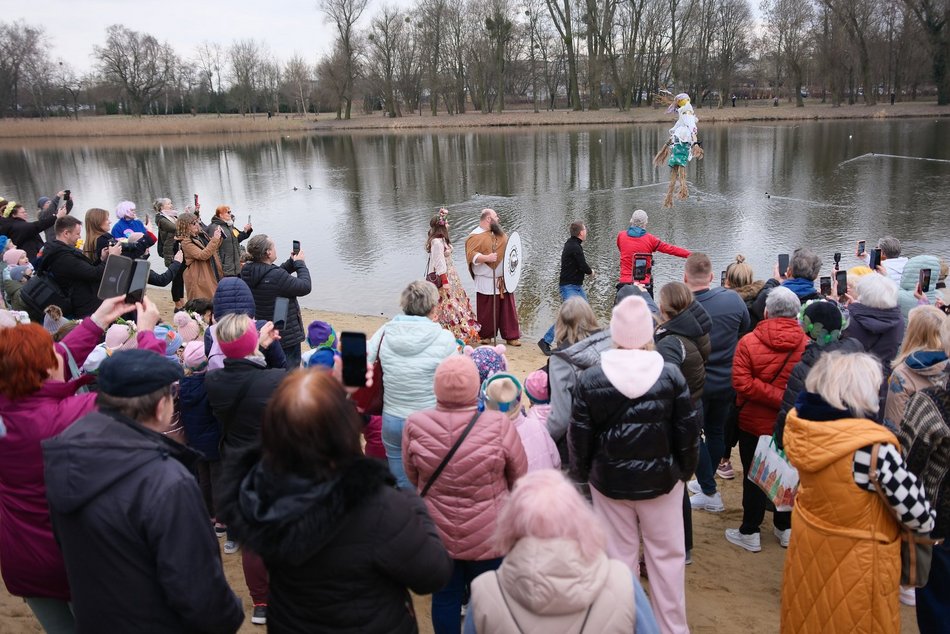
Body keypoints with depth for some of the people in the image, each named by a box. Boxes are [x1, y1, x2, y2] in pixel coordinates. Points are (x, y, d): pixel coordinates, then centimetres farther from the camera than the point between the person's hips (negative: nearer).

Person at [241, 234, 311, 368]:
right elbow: (305, 287, -18)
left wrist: (291, 262, 5)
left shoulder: (247, 272, -3)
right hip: (286, 335, -8)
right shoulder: (276, 276, -30)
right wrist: (300, 263, -6)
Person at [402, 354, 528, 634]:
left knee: (444, 596, 21)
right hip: (488, 535, -1)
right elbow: (519, 477, -7)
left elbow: (412, 476, -2)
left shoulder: (415, 424, -19)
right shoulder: (499, 425, -24)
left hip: (437, 532, 2)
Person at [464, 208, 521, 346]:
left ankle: (511, 336, 13)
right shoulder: (475, 236, -9)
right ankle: (485, 336, 18)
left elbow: (507, 247, 29)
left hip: (503, 280, 6)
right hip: (487, 282, -6)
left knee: (508, 309, 6)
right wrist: (486, 258, -34)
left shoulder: (499, 233, 14)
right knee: (487, 311, 1)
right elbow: (471, 255, -21)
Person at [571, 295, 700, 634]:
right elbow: (689, 431, -5)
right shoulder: (671, 374, -12)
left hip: (609, 481, 0)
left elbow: (580, 436, -7)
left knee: (619, 557, 14)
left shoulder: (590, 378, -14)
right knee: (666, 555, 17)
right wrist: (685, 470, 11)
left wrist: (581, 473, 9)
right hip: (662, 479, 1)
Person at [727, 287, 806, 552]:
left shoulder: (748, 342, -17)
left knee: (754, 477, 10)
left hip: (754, 423, -2)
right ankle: (785, 529, 33)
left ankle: (750, 533, 19)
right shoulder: (807, 345, -12)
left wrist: (777, 397, -20)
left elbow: (742, 383, -23)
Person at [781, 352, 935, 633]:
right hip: (854, 562, -5)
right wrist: (929, 519, 2)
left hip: (807, 548, 5)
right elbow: (919, 517, -19)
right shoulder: (872, 448, -30)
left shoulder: (798, 424, -12)